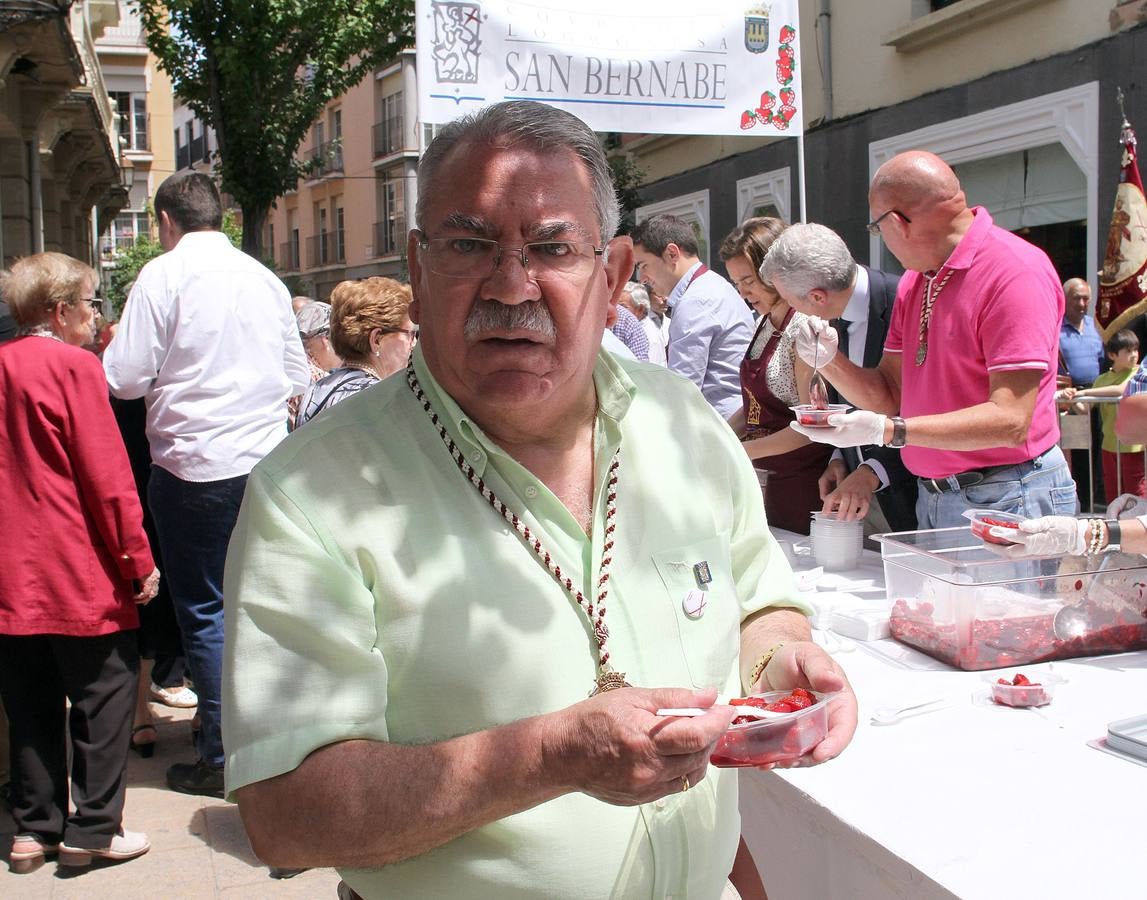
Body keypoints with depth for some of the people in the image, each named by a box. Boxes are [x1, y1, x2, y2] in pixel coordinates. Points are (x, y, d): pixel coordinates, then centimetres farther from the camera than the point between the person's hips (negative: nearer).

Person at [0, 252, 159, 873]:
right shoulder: (75, 365, -11)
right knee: (105, 691, 4)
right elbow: (107, 473, -15)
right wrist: (139, 559, -9)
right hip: (78, 571, -7)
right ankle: (93, 828, 8)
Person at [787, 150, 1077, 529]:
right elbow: (889, 394, 11)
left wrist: (888, 431, -30)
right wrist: (830, 360, -7)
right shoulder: (913, 281, 11)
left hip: (1006, 504, -7)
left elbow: (1011, 420, -25)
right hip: (932, 499, 8)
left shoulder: (1016, 270, -17)